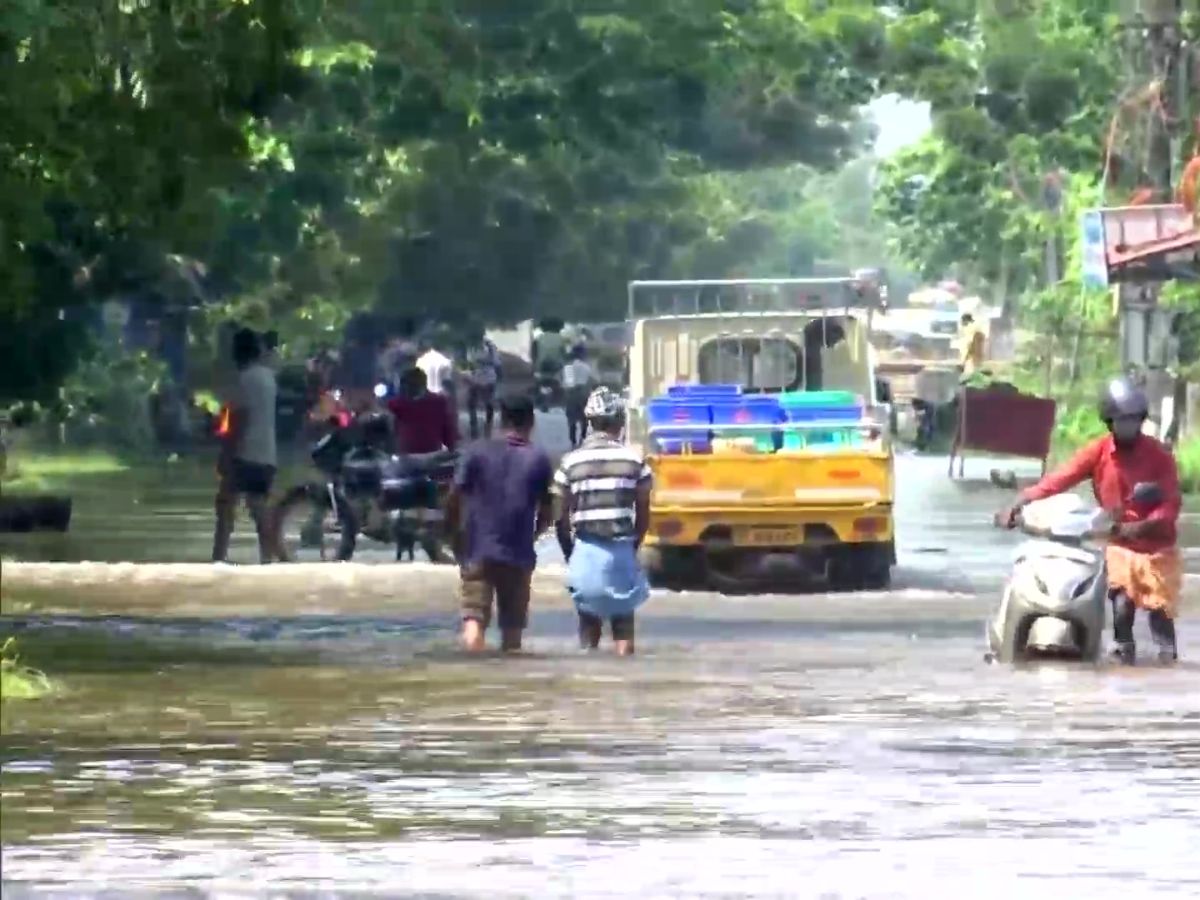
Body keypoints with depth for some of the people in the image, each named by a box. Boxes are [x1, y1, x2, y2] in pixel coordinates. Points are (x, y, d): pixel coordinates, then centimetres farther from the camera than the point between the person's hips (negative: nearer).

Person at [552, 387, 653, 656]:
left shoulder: (571, 462, -1)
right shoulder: (634, 460, -1)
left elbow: (561, 517, 1)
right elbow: (643, 515, 2)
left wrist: (569, 553, 13)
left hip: (586, 550, 0)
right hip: (622, 548, 0)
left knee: (589, 622, 11)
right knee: (624, 622, 8)